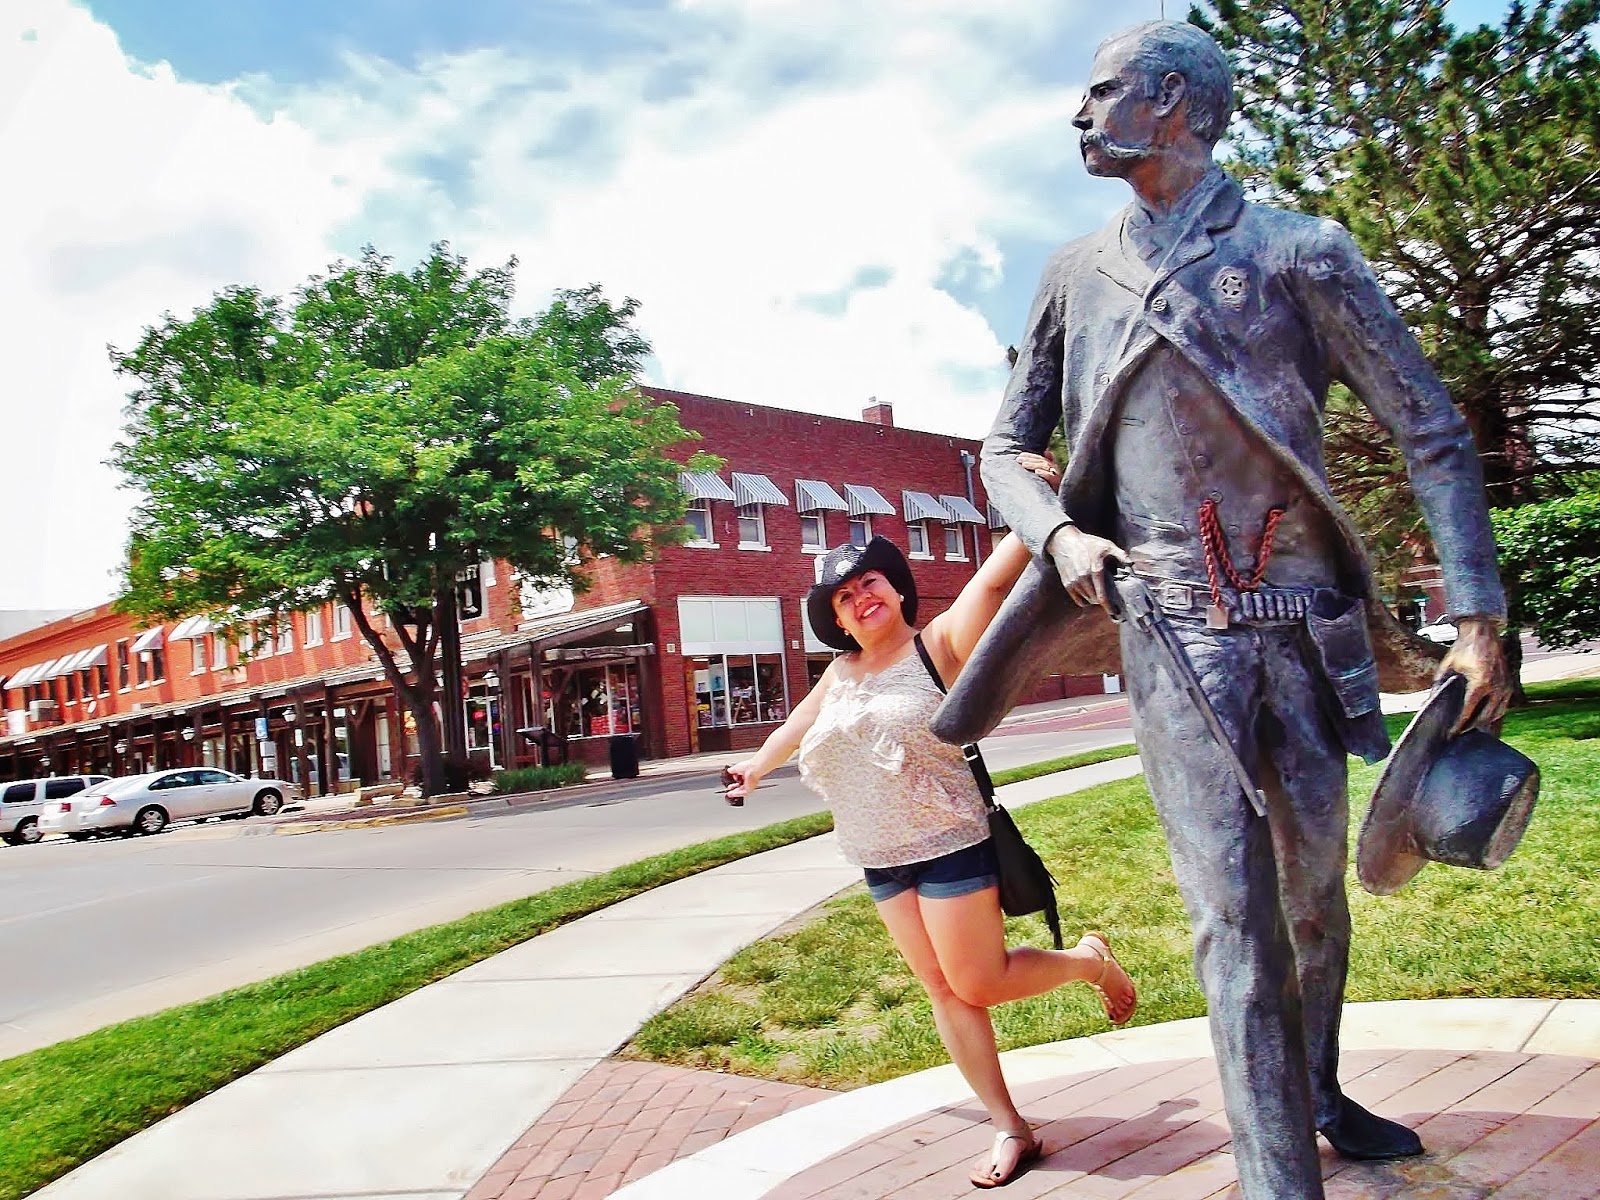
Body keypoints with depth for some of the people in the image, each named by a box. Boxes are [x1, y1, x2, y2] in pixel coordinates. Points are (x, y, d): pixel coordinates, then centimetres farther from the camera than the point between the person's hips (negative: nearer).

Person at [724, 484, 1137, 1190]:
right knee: (943, 990, 6)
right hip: (880, 860, 6)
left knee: (979, 984, -5)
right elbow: (799, 722, 27)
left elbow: (995, 579, -23)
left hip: (950, 845, -6)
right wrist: (757, 766, 42)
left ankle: (1090, 961, 22)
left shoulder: (939, 644, -9)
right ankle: (1010, 1130, 17)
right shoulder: (841, 673, 9)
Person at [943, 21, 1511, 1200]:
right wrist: (1059, 533, -8)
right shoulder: (1079, 274, 8)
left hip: (1308, 626, 1)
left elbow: (1435, 434, 1)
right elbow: (1007, 448, 13)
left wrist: (1478, 619, -6)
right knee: (1236, 918, -6)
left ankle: (1321, 1097, 39)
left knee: (1318, 892, 15)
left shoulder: (1299, 251, 1)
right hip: (1176, 633, -1)